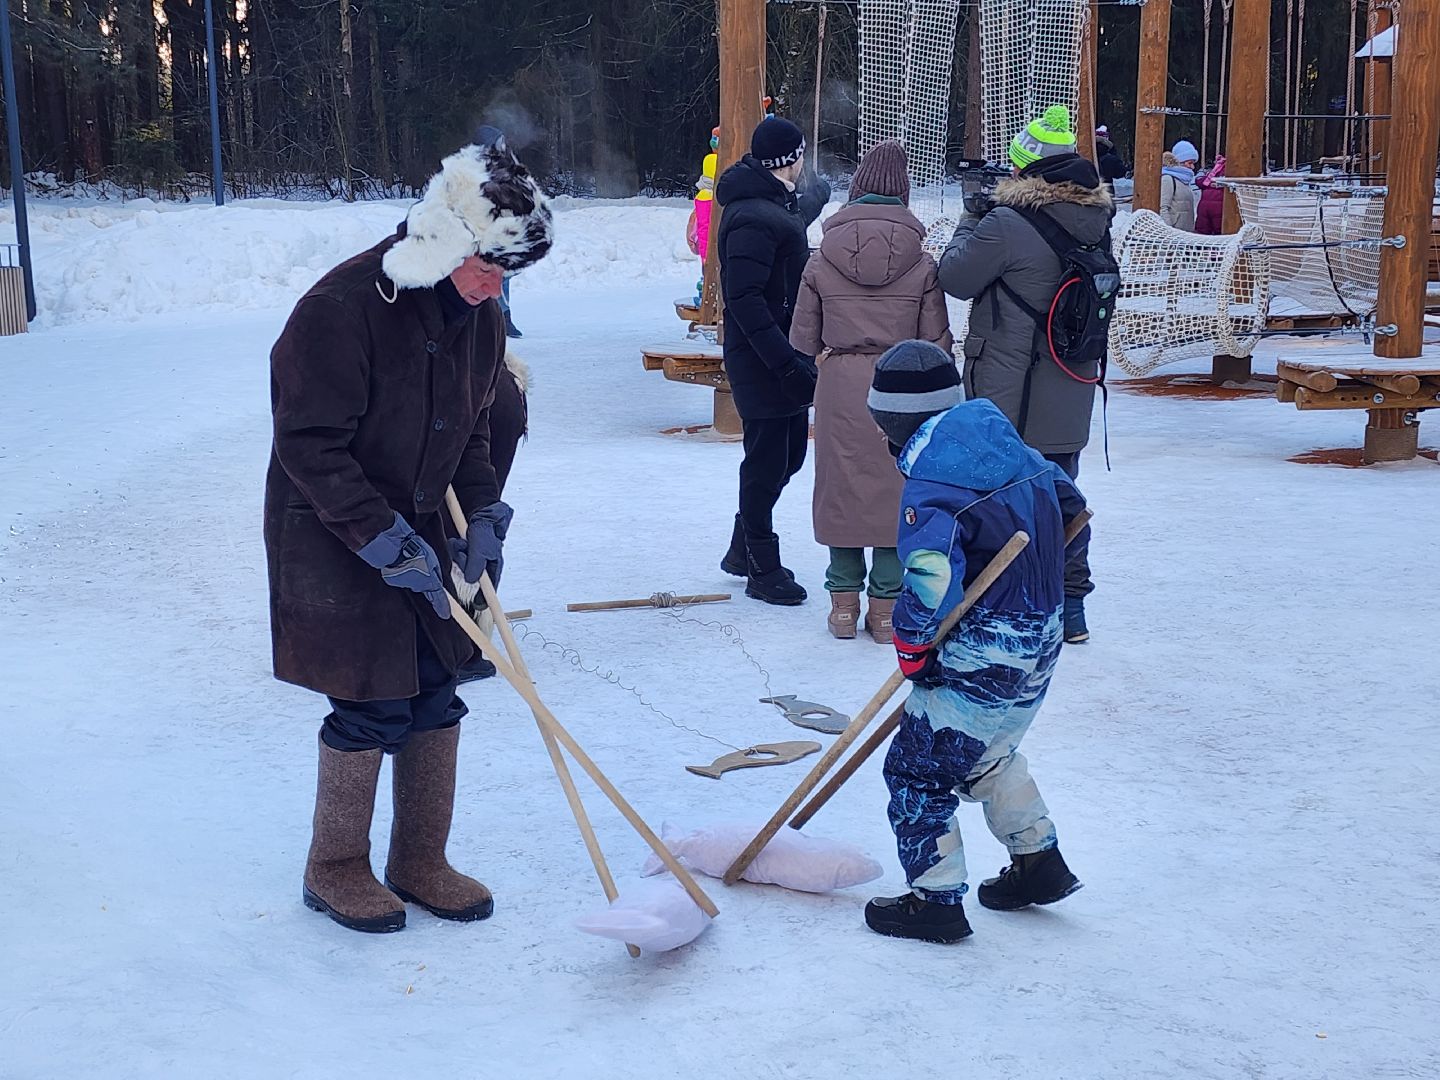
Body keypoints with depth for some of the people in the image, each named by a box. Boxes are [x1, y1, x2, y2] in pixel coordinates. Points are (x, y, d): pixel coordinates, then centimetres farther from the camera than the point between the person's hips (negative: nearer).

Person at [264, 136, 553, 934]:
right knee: (372, 709, -3)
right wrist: (386, 541, -24)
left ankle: (420, 863, 25)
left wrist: (482, 514, -1)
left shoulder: (478, 314, 1)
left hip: (419, 532, 7)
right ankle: (334, 870, 18)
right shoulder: (344, 307, -23)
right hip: (334, 542, -7)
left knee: (435, 697, 9)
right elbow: (311, 448, -23)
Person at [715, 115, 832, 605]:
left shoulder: (777, 204, 13)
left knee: (788, 452, 17)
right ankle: (762, 569, 11)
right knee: (769, 459, -2)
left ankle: (744, 550, 32)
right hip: (762, 361, -10)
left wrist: (816, 192, 61)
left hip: (784, 353, 10)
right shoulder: (752, 219, -20)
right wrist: (787, 363, -29)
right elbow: (745, 300, -26)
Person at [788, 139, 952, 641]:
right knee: (895, 488, 8)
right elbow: (937, 341, -3)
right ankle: (886, 605, 12)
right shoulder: (921, 262, -5)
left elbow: (802, 339, 2)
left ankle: (844, 602, 18)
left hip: (838, 387, 1)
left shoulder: (822, 259, -2)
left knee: (841, 485, 11)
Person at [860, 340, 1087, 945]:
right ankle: (1039, 862, 37)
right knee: (988, 752, 29)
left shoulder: (928, 487, -20)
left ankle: (935, 900, 11)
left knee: (919, 766, 4)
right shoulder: (1012, 450, 5)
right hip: (1041, 643, 9)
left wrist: (912, 640, -17)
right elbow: (1070, 507, 17)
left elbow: (931, 572, -34)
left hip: (983, 656, -9)